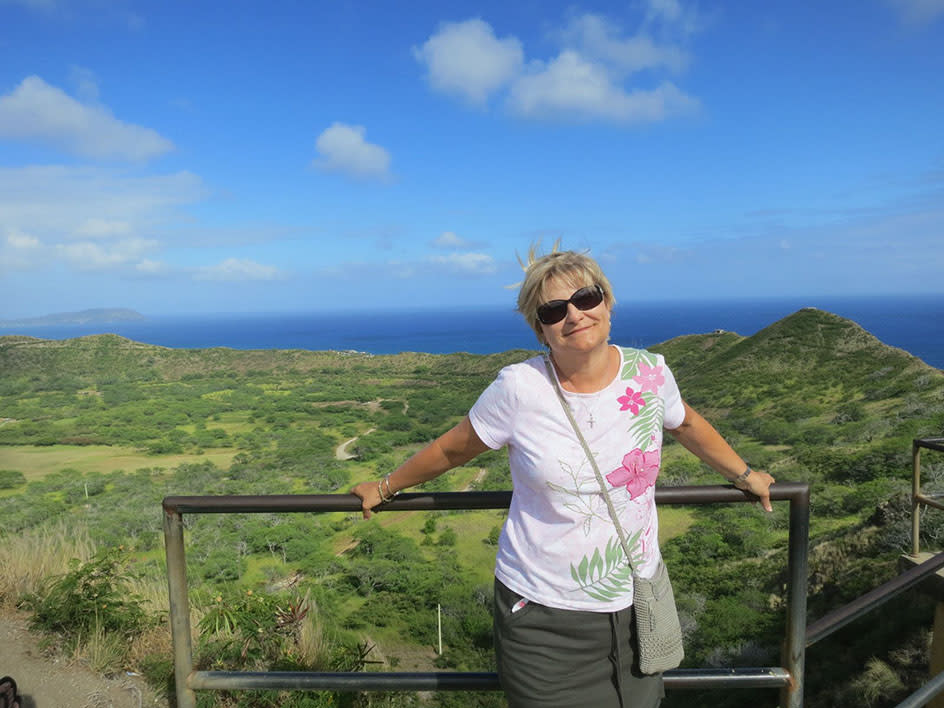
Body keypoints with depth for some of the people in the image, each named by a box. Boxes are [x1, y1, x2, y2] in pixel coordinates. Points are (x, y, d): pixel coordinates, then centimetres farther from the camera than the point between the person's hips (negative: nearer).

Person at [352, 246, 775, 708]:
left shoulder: (649, 374, -6)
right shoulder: (520, 388, -16)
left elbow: (685, 424, 15)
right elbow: (452, 449, -1)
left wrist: (744, 475, 26)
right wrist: (384, 488, 9)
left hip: (634, 603, 3)